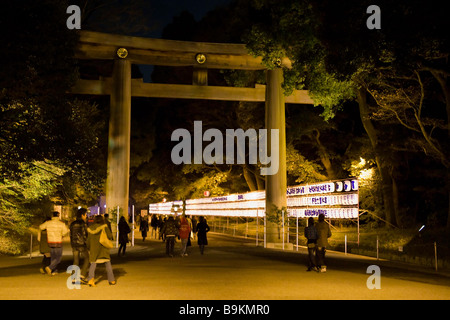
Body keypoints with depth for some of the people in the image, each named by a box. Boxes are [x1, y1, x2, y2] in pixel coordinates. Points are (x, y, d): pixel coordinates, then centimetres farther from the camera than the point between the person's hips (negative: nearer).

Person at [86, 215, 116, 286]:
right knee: (108, 263, 11)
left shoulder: (90, 229, 5)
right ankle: (111, 280, 13)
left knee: (93, 264, 6)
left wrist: (89, 248, 22)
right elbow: (110, 236, -9)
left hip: (94, 249, 2)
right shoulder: (104, 227, -5)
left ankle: (90, 279, -16)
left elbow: (88, 239, 9)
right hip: (103, 248, -2)